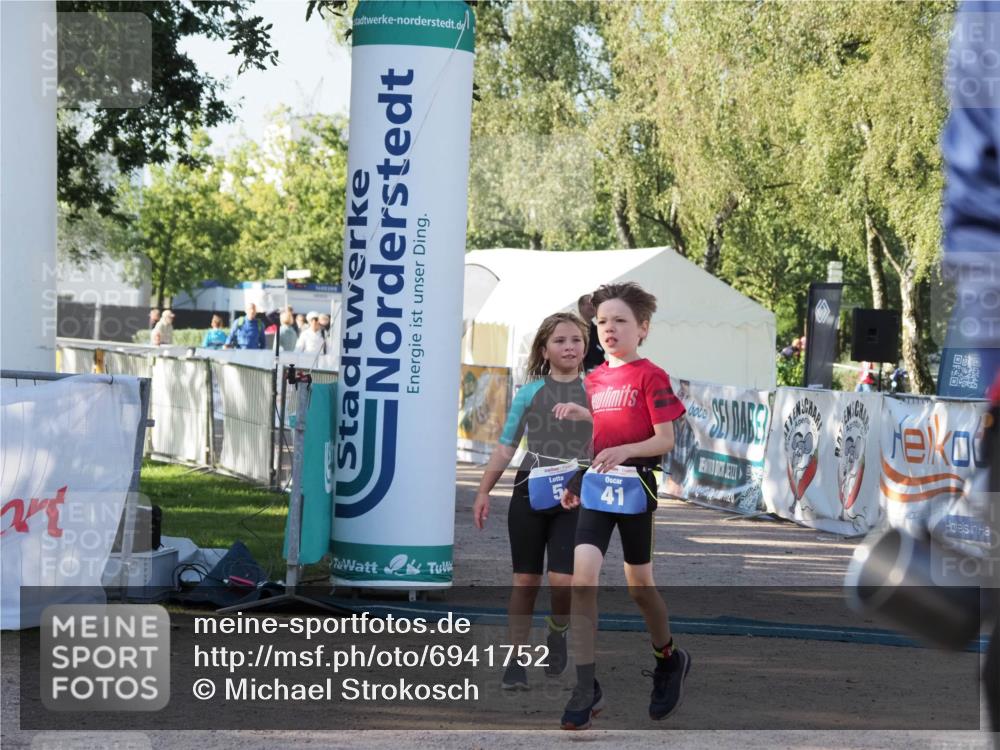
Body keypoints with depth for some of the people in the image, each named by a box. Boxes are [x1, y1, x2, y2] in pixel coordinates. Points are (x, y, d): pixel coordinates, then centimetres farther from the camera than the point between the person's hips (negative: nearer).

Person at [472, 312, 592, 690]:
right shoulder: (530, 393, 5)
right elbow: (506, 447, 9)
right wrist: (484, 491, 6)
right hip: (529, 492, 1)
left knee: (562, 579, -13)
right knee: (525, 580, 4)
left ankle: (558, 632, 17)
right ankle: (517, 658, 12)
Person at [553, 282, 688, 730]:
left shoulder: (651, 377, -6)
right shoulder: (594, 380, 13)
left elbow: (665, 440, -11)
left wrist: (623, 451, -24)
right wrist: (575, 471, 12)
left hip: (634, 486, -4)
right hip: (595, 486, 4)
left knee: (639, 585, 9)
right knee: (581, 576, -12)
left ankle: (669, 660, 37)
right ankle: (585, 689, -12)